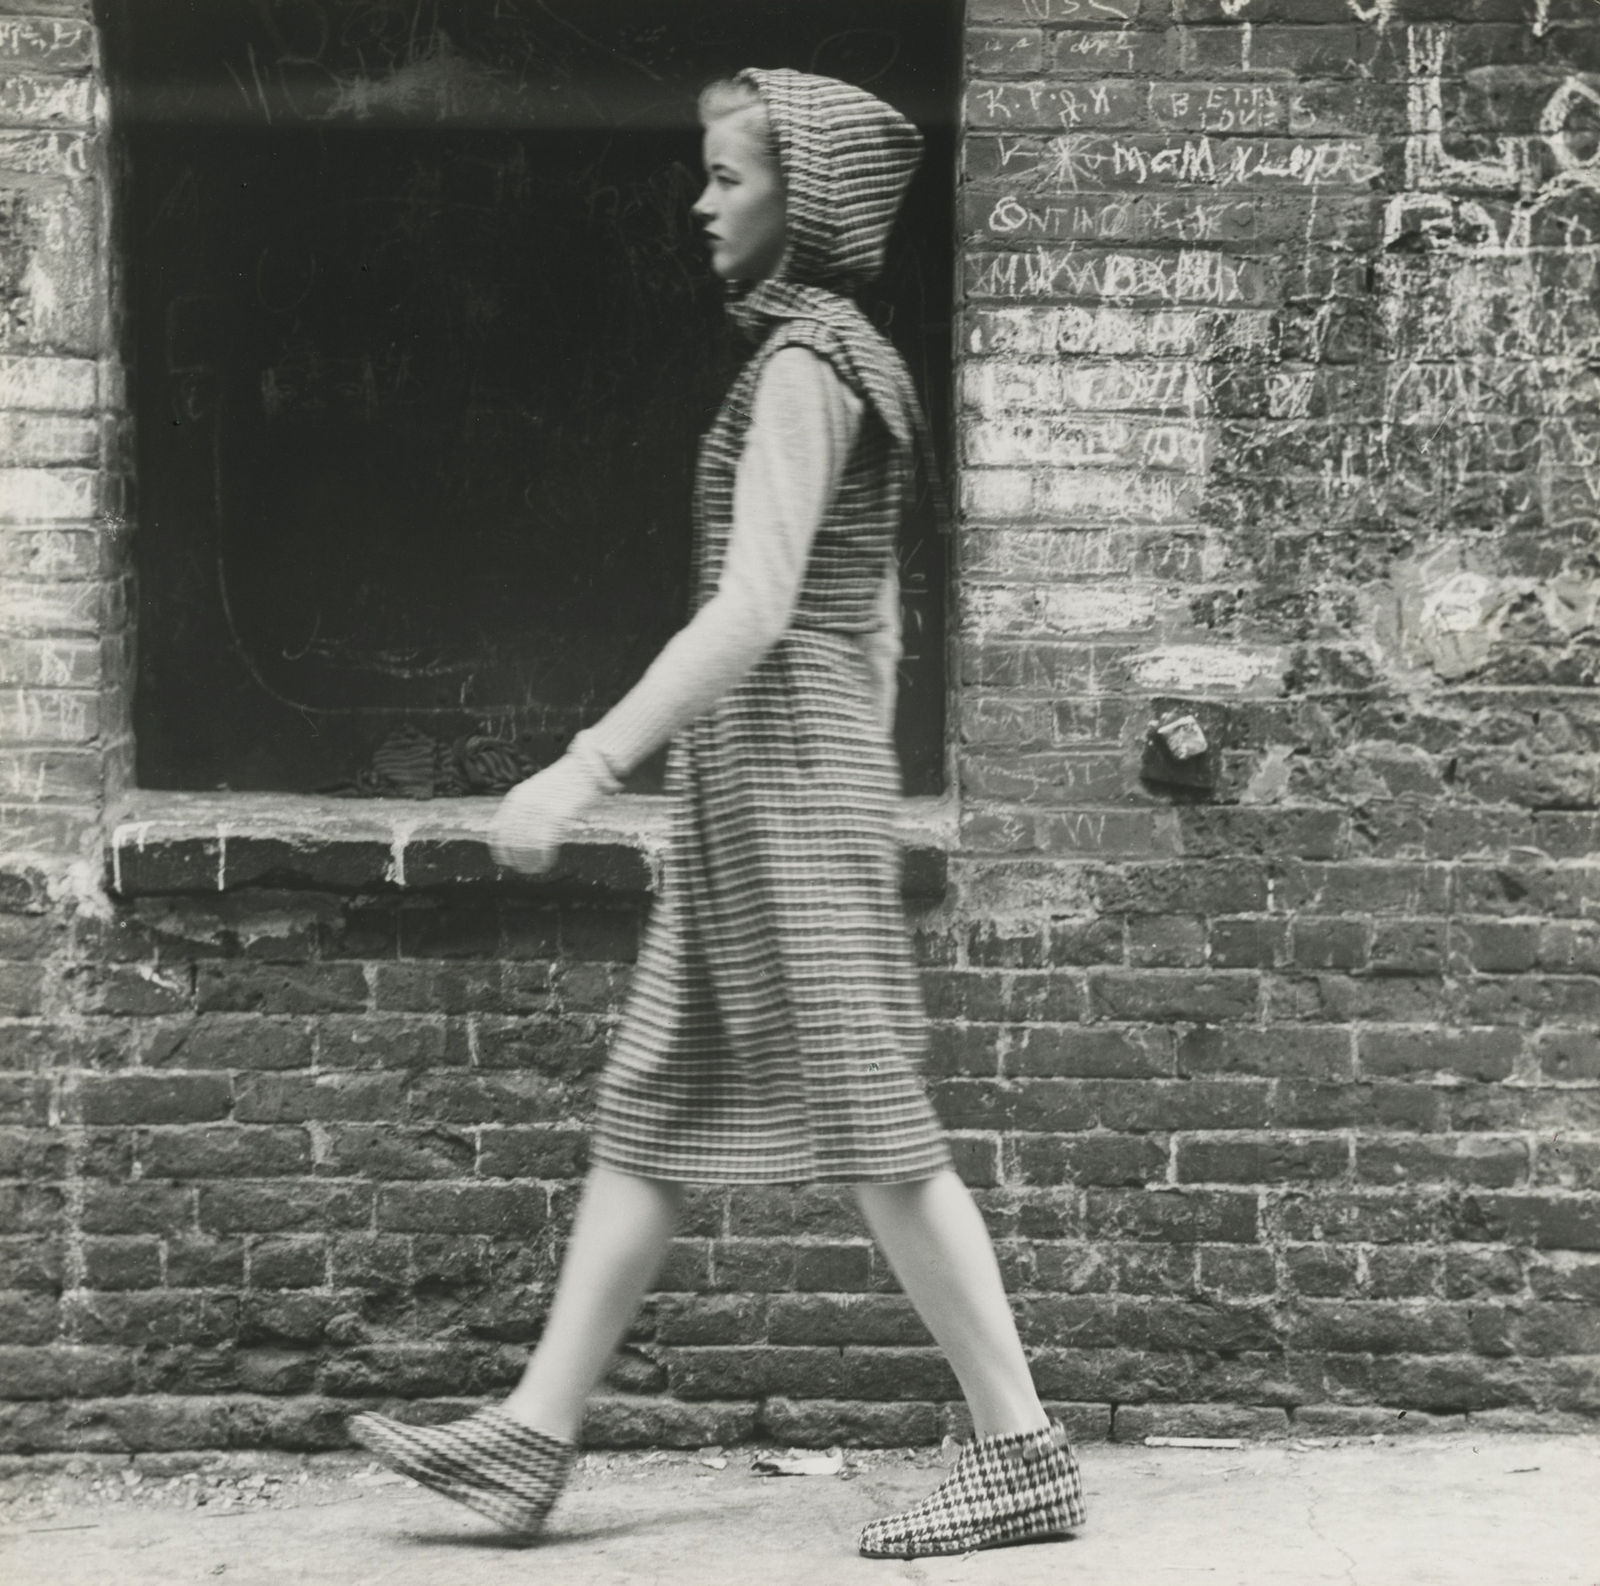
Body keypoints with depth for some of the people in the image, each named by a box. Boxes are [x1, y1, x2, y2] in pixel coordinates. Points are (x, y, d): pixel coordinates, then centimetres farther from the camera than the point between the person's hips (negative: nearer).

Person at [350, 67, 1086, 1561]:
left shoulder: (801, 365, -13)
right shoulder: (855, 360, 16)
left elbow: (754, 608, -22)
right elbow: (875, 617, 20)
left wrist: (585, 768, -24)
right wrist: (859, 812, 24)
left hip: (779, 767, -10)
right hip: (764, 788, 10)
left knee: (866, 1122, -6)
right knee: (647, 1113, 9)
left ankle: (1021, 1450, -1)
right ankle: (529, 1438, 13)